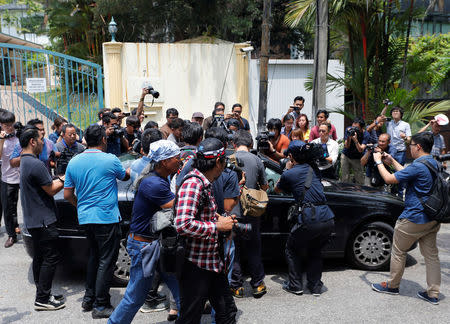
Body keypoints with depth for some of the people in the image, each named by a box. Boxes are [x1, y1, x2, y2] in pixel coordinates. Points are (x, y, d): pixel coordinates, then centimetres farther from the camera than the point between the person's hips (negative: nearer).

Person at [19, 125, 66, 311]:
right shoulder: (36, 164, -21)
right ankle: (42, 299, 3)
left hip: (33, 220, 10)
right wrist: (66, 179, -3)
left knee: (39, 258, 16)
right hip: (43, 220, -10)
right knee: (51, 258, -3)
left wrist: (61, 178, 5)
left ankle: (43, 295, 25)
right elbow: (51, 190, -15)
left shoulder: (24, 162, 13)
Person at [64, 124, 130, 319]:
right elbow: (125, 177, 9)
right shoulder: (110, 160, -11)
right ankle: (101, 306, 6)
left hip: (85, 218, 6)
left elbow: (67, 195, 8)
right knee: (106, 262, 1)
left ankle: (89, 298, 27)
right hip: (106, 218, -6)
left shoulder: (74, 162, 5)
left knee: (94, 257, 21)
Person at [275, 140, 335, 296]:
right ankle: (315, 286, 28)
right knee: (315, 251, 27)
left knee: (292, 249, 20)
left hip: (309, 220, -5)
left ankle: (295, 285, 22)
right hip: (328, 218, 5)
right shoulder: (313, 168, 14)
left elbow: (277, 189, 20)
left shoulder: (289, 174, 1)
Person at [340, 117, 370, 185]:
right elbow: (346, 146, -14)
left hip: (357, 159, -1)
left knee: (360, 181, -2)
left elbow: (361, 150, -26)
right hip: (345, 156, 1)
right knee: (345, 179, 1)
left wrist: (355, 140, -39)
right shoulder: (348, 130, -14)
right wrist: (349, 137, -32)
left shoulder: (366, 135, -18)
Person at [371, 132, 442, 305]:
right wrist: (392, 161, 23)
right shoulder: (433, 163, 8)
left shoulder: (418, 166, -21)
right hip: (432, 219, 9)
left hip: (413, 219, -9)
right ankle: (433, 294, 18)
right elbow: (407, 173, 22)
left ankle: (392, 285, 23)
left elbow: (389, 179, -18)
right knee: (431, 254, 12)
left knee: (398, 252, 8)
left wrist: (379, 162, -3)